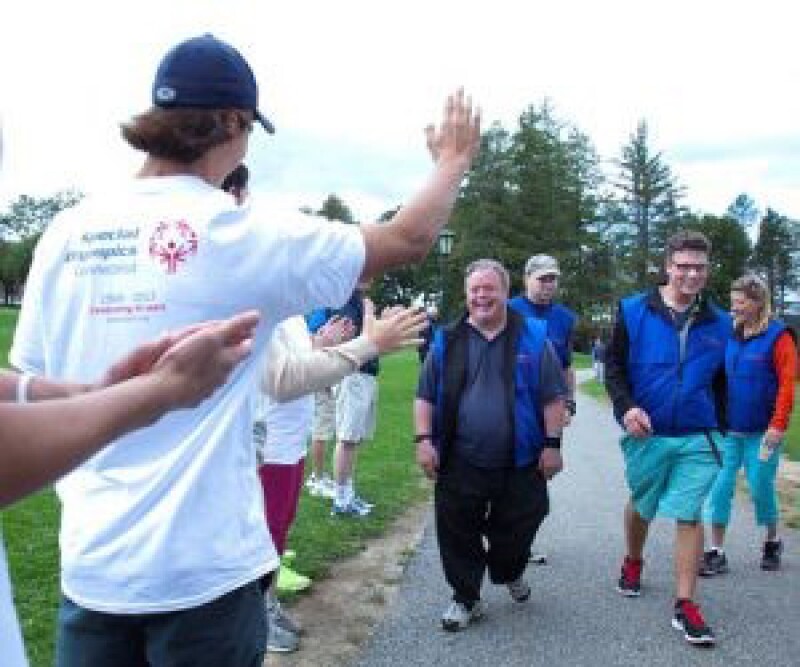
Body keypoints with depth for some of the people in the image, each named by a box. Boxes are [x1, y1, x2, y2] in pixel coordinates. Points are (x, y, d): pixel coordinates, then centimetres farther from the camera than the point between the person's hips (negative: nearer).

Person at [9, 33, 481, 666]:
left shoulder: (65, 234, 0)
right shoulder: (245, 233, -12)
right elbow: (409, 240, -4)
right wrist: (453, 163, 14)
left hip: (93, 559, 4)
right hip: (204, 562, -4)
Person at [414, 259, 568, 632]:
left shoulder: (532, 337, 0)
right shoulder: (448, 340, 3)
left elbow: (553, 396, 0)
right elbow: (426, 395, 7)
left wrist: (552, 443, -5)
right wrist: (423, 440, -3)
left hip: (519, 463, 0)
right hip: (459, 463, 1)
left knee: (516, 530, 12)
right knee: (458, 533, 4)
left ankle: (510, 574, 43)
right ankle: (466, 598, 24)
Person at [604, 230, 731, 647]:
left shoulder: (718, 324, 3)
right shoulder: (634, 311, -5)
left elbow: (720, 382, 14)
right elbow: (613, 366, -2)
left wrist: (718, 427, 12)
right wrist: (626, 407, -17)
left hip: (697, 439, 1)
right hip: (646, 435, -1)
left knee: (688, 516, -1)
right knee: (641, 507, 17)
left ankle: (685, 606, 7)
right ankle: (632, 564, 45)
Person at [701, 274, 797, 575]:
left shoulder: (778, 336, -8)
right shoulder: (728, 336, 5)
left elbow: (787, 384, -12)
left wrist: (778, 426, -16)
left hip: (761, 433, -4)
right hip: (727, 430, 4)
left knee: (761, 488, 6)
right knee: (720, 488, 0)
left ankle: (772, 542, 32)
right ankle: (716, 551, 9)